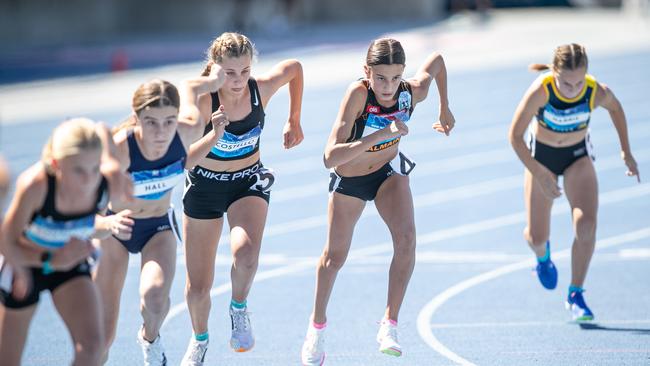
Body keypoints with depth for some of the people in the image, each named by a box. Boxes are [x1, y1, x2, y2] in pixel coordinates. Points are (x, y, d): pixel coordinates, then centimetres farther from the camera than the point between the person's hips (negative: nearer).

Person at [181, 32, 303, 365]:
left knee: (246, 252, -33)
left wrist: (294, 121, 9)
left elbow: (295, 68, 3)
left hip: (249, 181, 0)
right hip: (205, 185, 0)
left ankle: (239, 309, -1)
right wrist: (213, 135, -46)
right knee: (197, 288, 6)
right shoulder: (203, 101, -26)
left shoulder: (261, 89, -19)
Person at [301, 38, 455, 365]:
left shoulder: (414, 93, -27)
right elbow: (330, 157, -47)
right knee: (335, 256, 14)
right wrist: (381, 135, -54)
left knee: (406, 237, -25)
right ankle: (317, 326, 40)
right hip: (348, 179, -2)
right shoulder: (358, 94, -38)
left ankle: (389, 325, -15)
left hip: (389, 172, 2)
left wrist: (444, 109, 5)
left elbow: (436, 59, -2)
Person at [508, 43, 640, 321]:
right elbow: (515, 136, -24)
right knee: (536, 237, 3)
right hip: (540, 155, 0)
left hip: (578, 157, 1)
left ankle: (576, 294, -5)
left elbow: (615, 108, -1)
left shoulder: (597, 92, -27)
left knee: (586, 224, -21)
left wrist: (626, 152, 5)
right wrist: (539, 175, -29)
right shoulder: (540, 91, -33)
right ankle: (542, 255, 43)